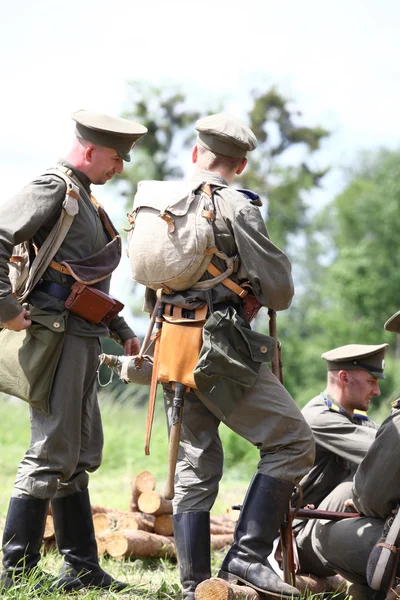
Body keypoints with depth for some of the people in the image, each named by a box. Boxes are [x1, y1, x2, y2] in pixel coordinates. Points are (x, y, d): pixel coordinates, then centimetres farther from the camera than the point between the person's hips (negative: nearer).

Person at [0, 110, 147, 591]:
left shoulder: (84, 197, 21)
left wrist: (122, 332, 23)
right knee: (52, 453, -9)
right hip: (57, 332, -10)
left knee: (80, 456, 12)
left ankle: (82, 568, 18)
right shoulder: (53, 187, -9)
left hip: (84, 336, 10)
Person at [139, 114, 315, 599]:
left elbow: (148, 296, 22)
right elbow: (280, 292, -7)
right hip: (222, 350, -7)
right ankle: (247, 555, -8)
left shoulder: (161, 204, 13)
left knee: (194, 468, 10)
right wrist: (251, 286, 14)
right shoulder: (235, 208, -8)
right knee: (292, 441, 0)